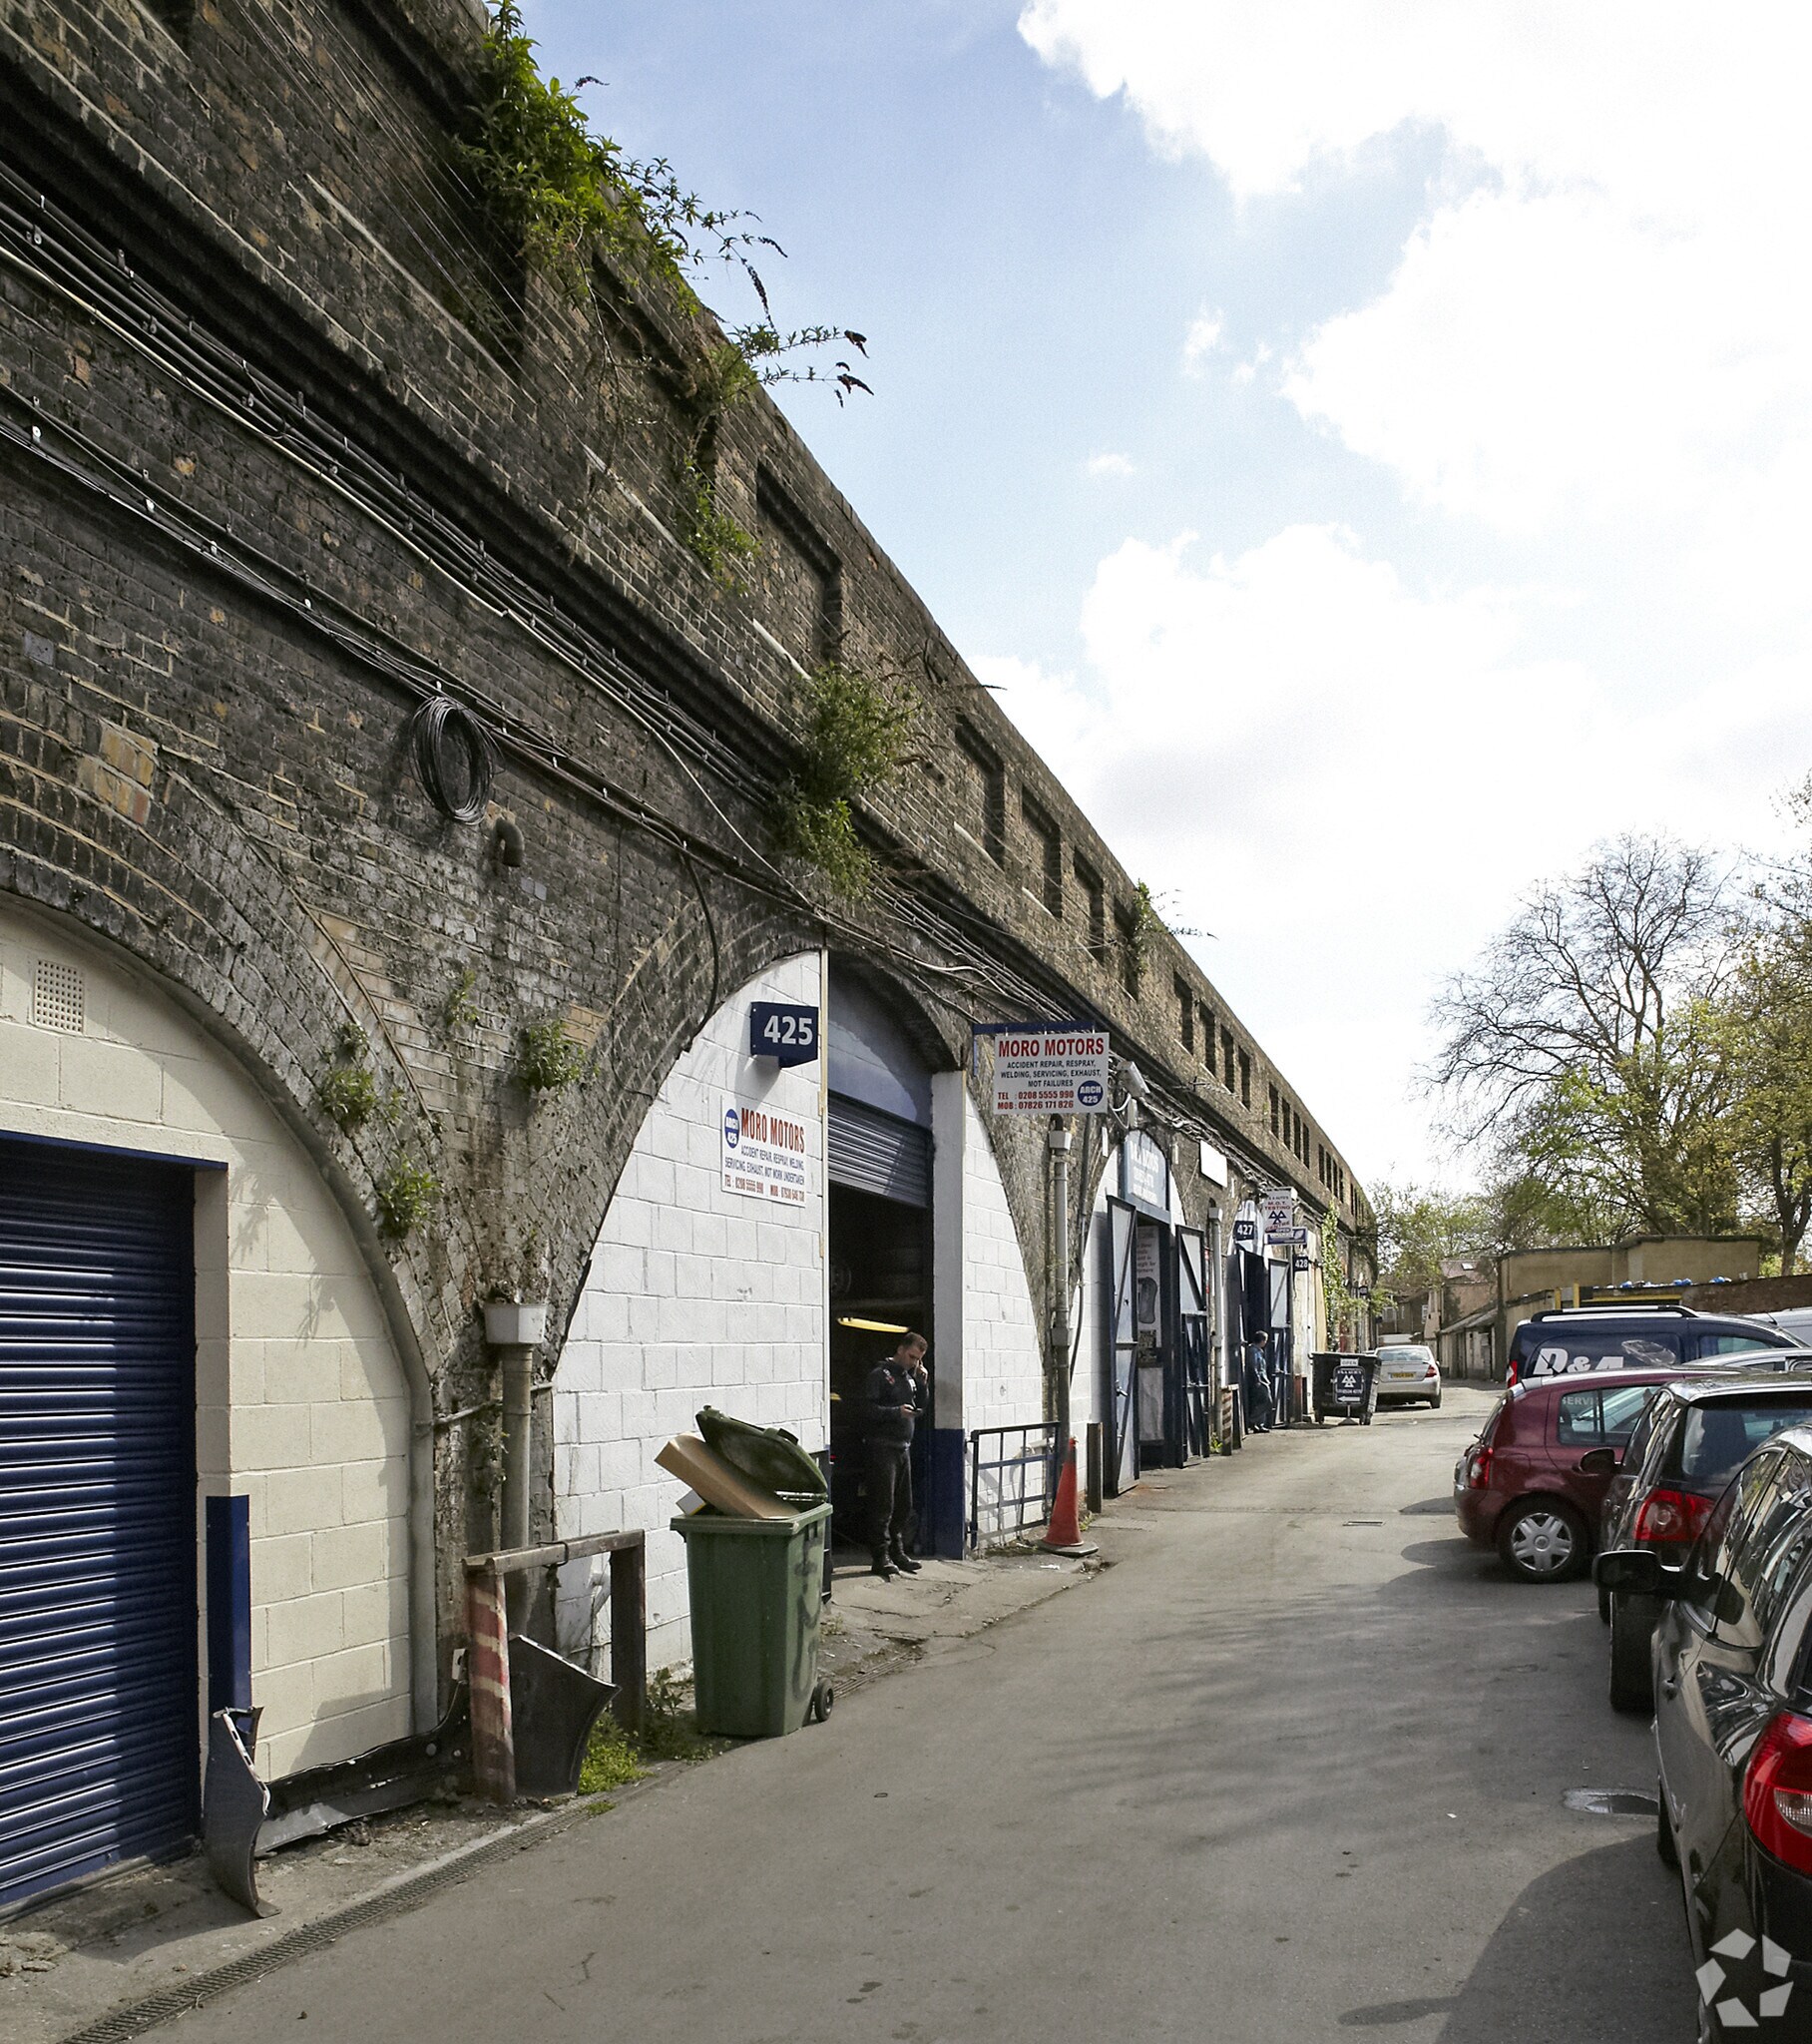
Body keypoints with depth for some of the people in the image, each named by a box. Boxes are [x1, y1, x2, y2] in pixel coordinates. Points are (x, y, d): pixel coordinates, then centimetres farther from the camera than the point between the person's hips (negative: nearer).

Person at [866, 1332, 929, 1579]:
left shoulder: (910, 1376, 16)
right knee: (883, 1505, -7)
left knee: (903, 1505, 11)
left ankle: (897, 1551, 20)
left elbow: (923, 1408, 16)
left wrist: (923, 1383, 2)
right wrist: (896, 1412, -25)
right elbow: (868, 1409, -14)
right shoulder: (880, 1374, -7)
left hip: (904, 1447, 8)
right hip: (883, 1447, -8)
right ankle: (881, 1557, -5)